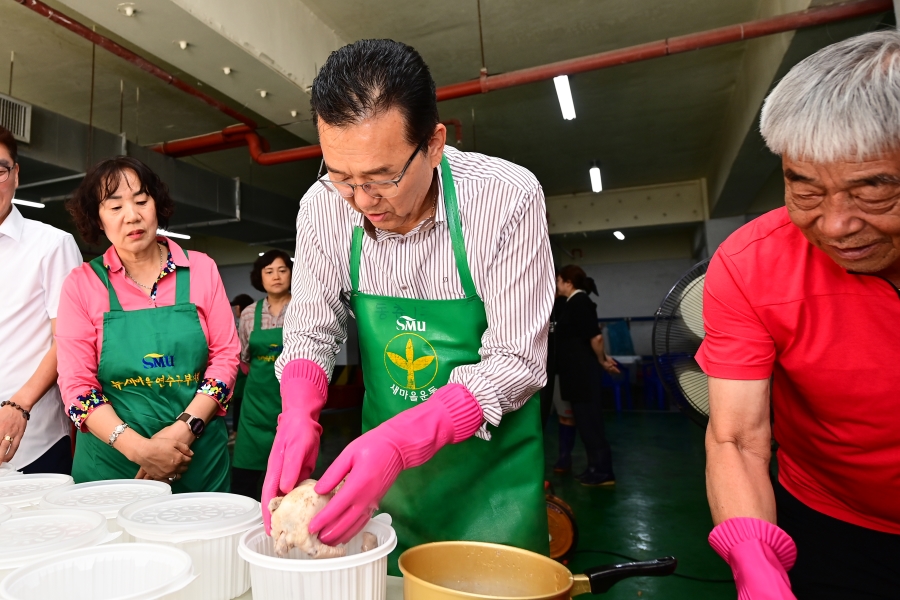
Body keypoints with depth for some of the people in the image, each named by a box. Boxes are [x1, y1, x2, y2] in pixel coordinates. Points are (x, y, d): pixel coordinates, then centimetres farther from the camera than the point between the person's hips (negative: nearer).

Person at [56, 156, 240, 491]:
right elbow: (76, 382, -3)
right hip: (111, 459, 0)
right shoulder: (81, 284, 0)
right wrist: (137, 447, -16)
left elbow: (226, 354, -1)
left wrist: (184, 428, -13)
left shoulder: (201, 268, 1)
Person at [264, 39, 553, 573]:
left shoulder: (508, 198, -23)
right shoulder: (324, 205, -12)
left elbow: (516, 361, -21)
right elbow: (311, 330, -4)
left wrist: (398, 443, -32)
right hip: (383, 453, 4)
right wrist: (298, 416, -24)